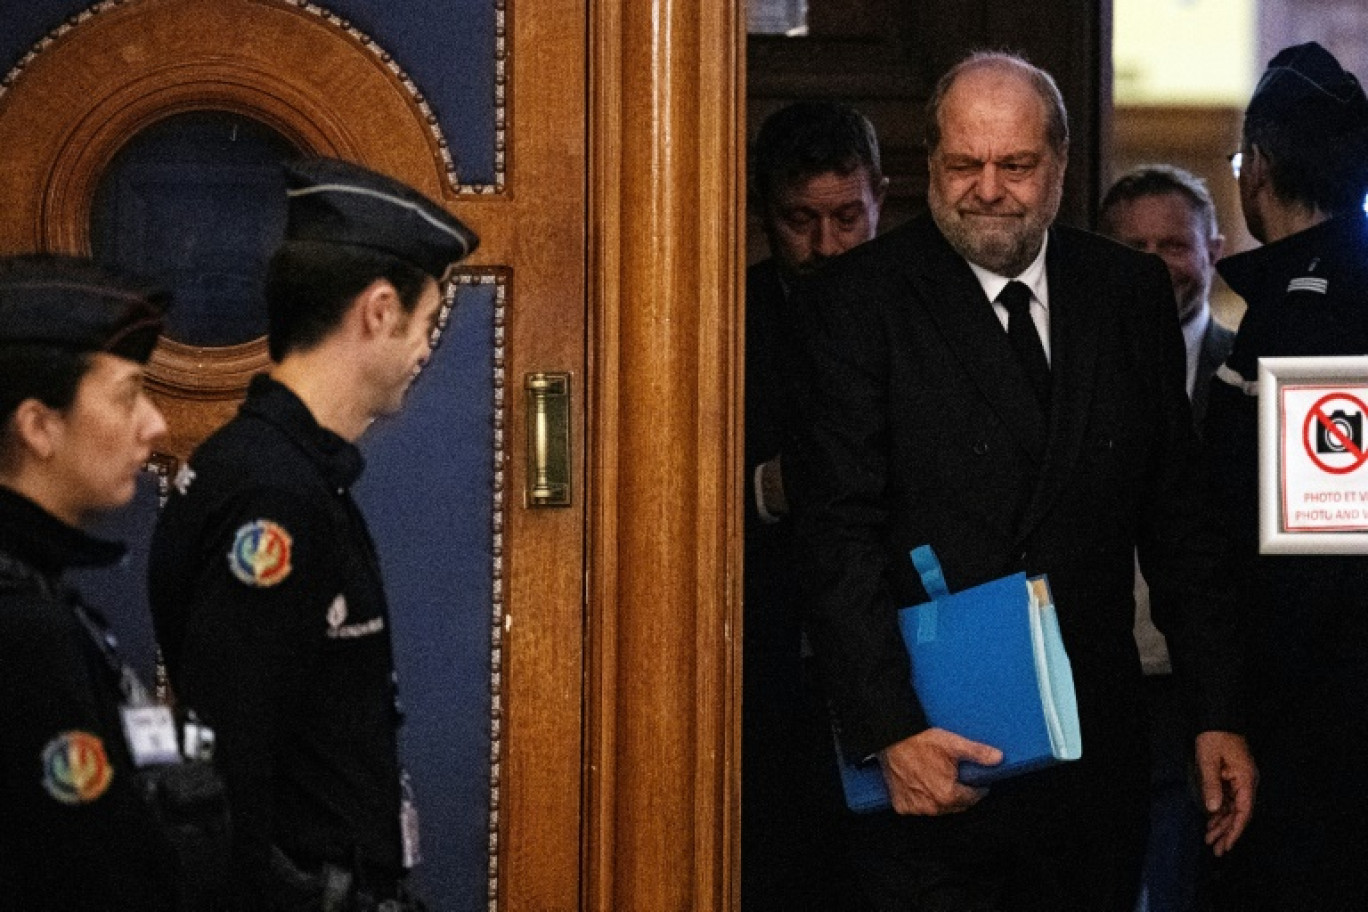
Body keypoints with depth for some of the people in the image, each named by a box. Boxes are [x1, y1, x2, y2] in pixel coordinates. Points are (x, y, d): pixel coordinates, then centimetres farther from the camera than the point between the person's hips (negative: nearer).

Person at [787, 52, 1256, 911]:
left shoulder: (1131, 291, 8)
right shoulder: (860, 300, -5)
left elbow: (1179, 518, 11)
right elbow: (839, 538, -10)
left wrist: (1219, 713, 6)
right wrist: (890, 728, -19)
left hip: (1095, 753, 4)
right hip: (929, 751, -3)